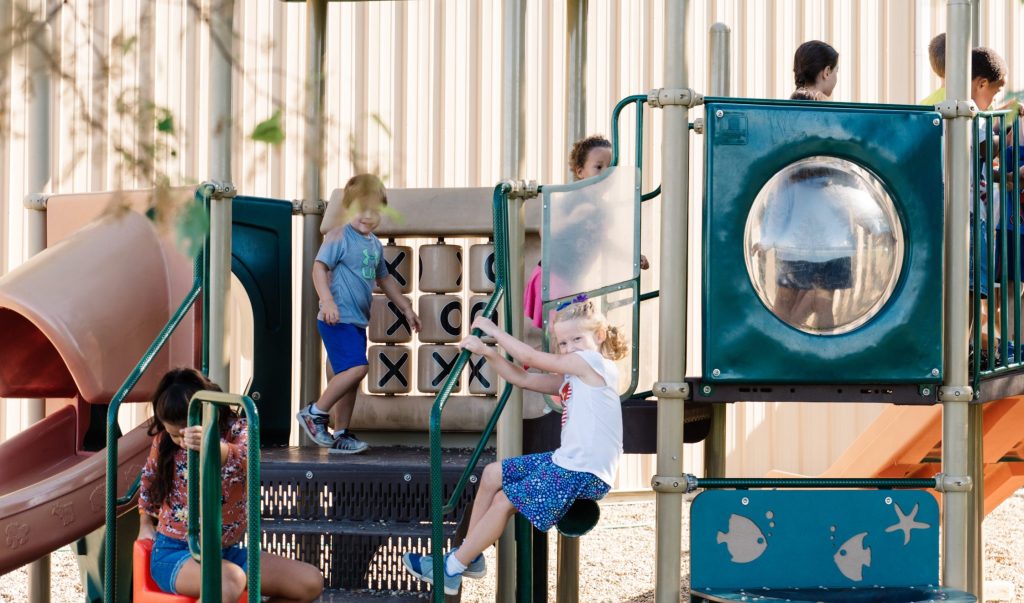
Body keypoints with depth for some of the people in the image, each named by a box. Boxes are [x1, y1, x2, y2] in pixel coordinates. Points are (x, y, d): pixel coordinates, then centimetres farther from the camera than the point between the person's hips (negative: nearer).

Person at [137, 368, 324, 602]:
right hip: (175, 554, -3)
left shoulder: (236, 431, -8)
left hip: (227, 552, 3)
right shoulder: (164, 441, -2)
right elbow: (149, 479, 21)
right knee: (230, 581, -38)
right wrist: (145, 524, 20)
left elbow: (248, 458, -35)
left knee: (311, 582, -11)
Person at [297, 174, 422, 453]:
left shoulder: (375, 245, 16)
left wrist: (406, 308, 31)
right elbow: (320, 267, -16)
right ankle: (315, 413, -7)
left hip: (358, 320, 9)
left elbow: (385, 279, 29)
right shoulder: (340, 237, -9)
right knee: (356, 368, -20)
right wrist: (327, 300, -29)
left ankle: (340, 435, 14)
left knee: (351, 378, 8)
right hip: (338, 319, -9)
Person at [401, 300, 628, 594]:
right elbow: (523, 378, 15)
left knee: (504, 501, -10)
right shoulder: (569, 378, 16)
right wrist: (487, 351, 4)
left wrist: (493, 330, 3)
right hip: (565, 460, 10)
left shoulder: (593, 361, -12)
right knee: (492, 474, 13)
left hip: (585, 473, -10)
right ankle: (470, 556, 18)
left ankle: (451, 570, -1)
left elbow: (529, 358, -7)